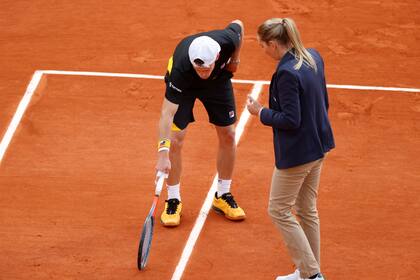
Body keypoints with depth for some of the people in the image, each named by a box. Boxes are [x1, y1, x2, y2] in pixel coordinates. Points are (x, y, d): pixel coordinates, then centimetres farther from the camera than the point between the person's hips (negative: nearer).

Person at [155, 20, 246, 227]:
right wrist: (163, 153, -51)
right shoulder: (181, 68, -44)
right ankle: (173, 200, 4)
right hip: (183, 84, -3)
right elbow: (167, 113, -44)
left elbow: (238, 25, -12)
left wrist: (234, 60, -12)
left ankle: (223, 196, 19)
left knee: (228, 135, 3)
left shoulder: (228, 40, -39)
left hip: (218, 79, 3)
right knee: (175, 139, -12)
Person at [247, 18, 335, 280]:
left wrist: (262, 113, -10)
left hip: (297, 154, -9)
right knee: (307, 209, 19)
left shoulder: (287, 73, -26)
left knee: (279, 210, 6)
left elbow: (291, 120, -24)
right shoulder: (313, 57, 2)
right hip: (318, 146, 9)